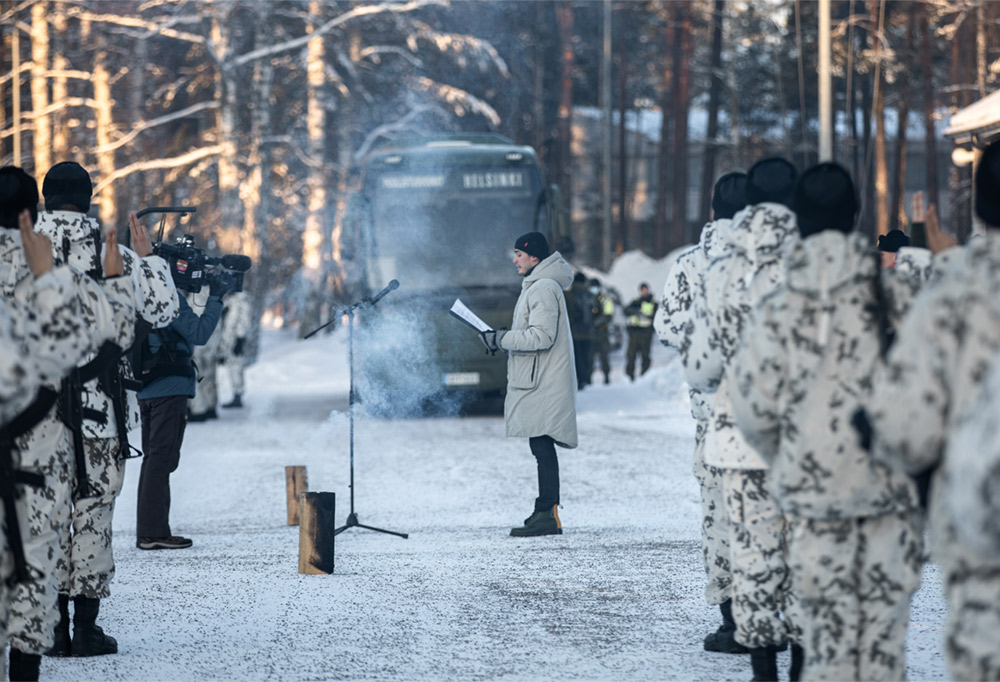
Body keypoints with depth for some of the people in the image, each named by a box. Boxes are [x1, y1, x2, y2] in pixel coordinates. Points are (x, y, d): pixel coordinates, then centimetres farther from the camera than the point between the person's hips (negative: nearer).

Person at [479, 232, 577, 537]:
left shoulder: (544, 288, -13)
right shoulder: (537, 286, 20)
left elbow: (542, 337, -21)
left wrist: (501, 339, -15)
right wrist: (503, 338, 13)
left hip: (543, 385, -11)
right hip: (537, 383, 11)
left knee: (543, 448, -11)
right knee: (542, 449, 11)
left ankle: (548, 515, -13)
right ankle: (546, 514, 14)